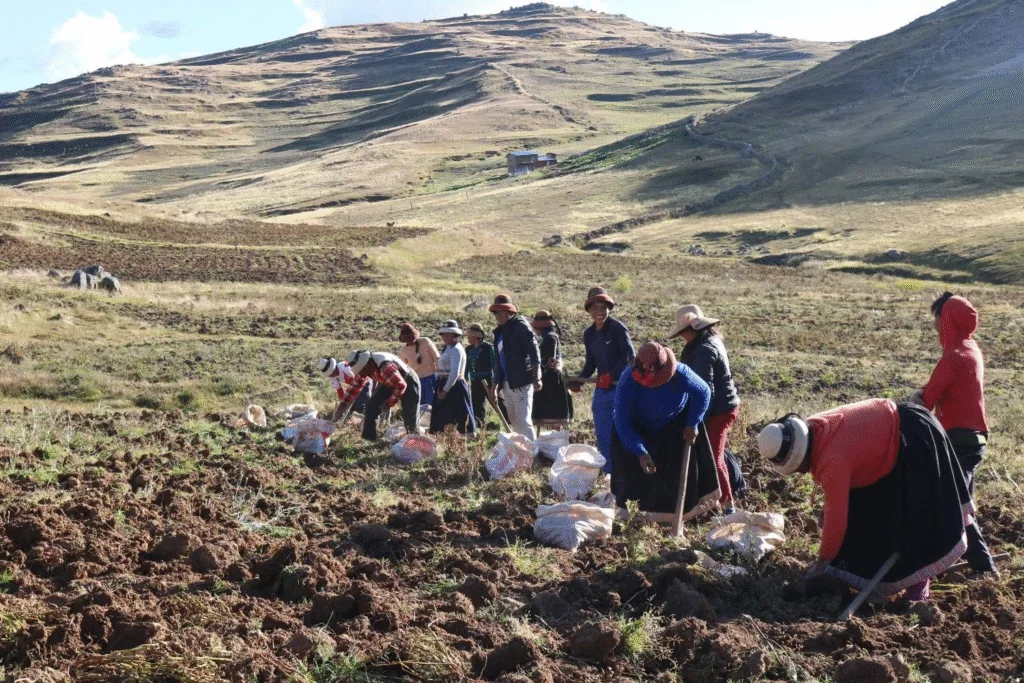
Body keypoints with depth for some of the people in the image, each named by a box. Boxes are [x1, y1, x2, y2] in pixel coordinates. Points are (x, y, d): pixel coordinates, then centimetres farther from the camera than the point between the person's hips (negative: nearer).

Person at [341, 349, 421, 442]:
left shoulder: (386, 367, -41)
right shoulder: (366, 368, -15)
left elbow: (401, 385, -32)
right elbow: (355, 385, -2)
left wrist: (390, 402, -25)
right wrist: (344, 403, -6)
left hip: (408, 382, -8)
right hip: (390, 382, 8)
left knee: (409, 416, -13)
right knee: (372, 404, -3)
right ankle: (369, 437, 4)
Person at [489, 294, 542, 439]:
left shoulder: (521, 326, -8)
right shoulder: (499, 331, 17)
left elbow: (534, 351, -15)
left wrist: (536, 378, -21)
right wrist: (496, 383, 21)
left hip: (521, 383, -9)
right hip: (507, 384, 9)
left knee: (523, 421, -13)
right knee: (514, 422, 13)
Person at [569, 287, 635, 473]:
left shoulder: (618, 328, -10)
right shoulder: (589, 334, 11)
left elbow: (630, 356, -17)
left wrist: (611, 374, -22)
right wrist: (578, 380, 6)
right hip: (601, 390, 7)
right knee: (602, 435, 10)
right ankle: (611, 472, 21)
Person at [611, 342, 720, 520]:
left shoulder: (680, 374, -35)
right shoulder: (627, 382, -37)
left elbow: (703, 393, -13)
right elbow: (623, 424, -32)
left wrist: (692, 424, -17)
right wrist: (640, 452, -41)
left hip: (676, 427, 1)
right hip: (639, 430, -1)